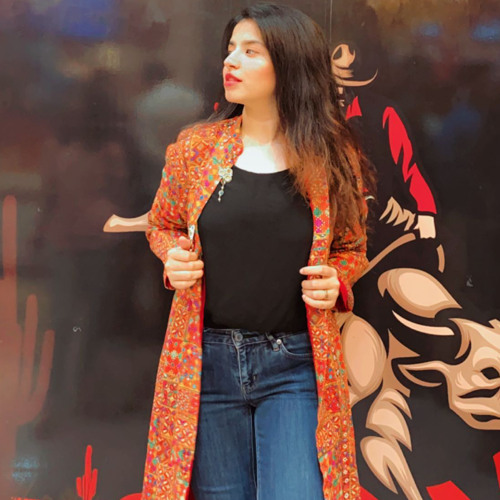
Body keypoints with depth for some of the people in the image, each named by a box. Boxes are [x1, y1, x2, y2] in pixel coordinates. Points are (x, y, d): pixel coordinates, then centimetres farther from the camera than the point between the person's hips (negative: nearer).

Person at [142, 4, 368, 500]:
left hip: (295, 365, -1)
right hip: (208, 360, 2)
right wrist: (174, 257, -7)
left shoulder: (331, 159, -3)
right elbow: (161, 224, 14)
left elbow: (352, 248, 11)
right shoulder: (195, 147, -1)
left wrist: (335, 280, -10)